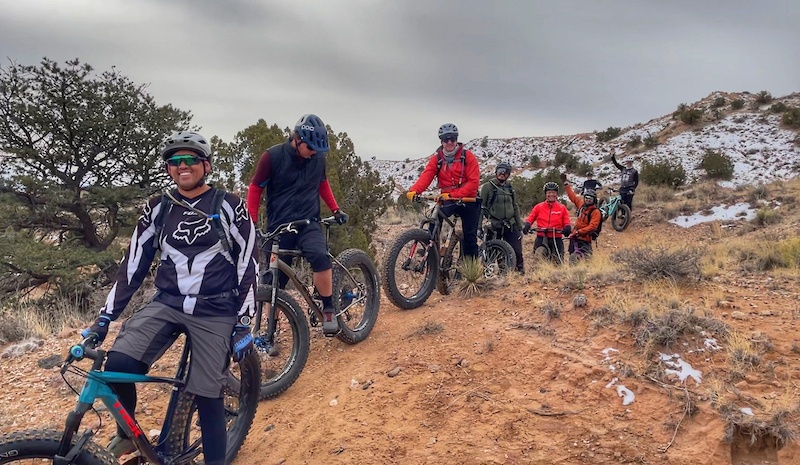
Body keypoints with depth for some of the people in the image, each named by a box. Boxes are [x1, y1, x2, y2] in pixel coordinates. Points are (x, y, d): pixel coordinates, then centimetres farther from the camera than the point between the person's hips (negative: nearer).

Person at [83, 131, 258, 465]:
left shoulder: (228, 206, -3)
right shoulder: (157, 209, 7)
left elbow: (249, 266, -4)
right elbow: (133, 265, 9)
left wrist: (243, 325, -8)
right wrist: (104, 318, 4)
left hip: (215, 312, -3)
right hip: (166, 304, 3)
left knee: (207, 397, -3)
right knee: (118, 365, -20)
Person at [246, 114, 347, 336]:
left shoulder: (318, 158, 1)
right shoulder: (272, 156, -9)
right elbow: (255, 189, -2)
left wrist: (336, 210, 14)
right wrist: (251, 224, -9)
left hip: (309, 222, 1)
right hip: (279, 226, -1)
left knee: (320, 257, -29)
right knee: (276, 281, 3)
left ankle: (328, 310, -12)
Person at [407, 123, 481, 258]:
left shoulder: (467, 156, -4)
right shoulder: (436, 158, 4)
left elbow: (473, 182, -12)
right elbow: (426, 176, -12)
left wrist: (453, 194, -23)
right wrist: (414, 190, -33)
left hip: (467, 200, -1)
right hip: (447, 201, 1)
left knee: (470, 236, 2)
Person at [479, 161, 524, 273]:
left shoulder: (510, 188, 14)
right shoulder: (488, 186, 0)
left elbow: (515, 208, 18)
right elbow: (481, 207, -2)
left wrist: (519, 226, 14)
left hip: (510, 225, 3)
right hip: (494, 226, -3)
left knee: (517, 251, -3)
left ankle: (520, 270, 11)